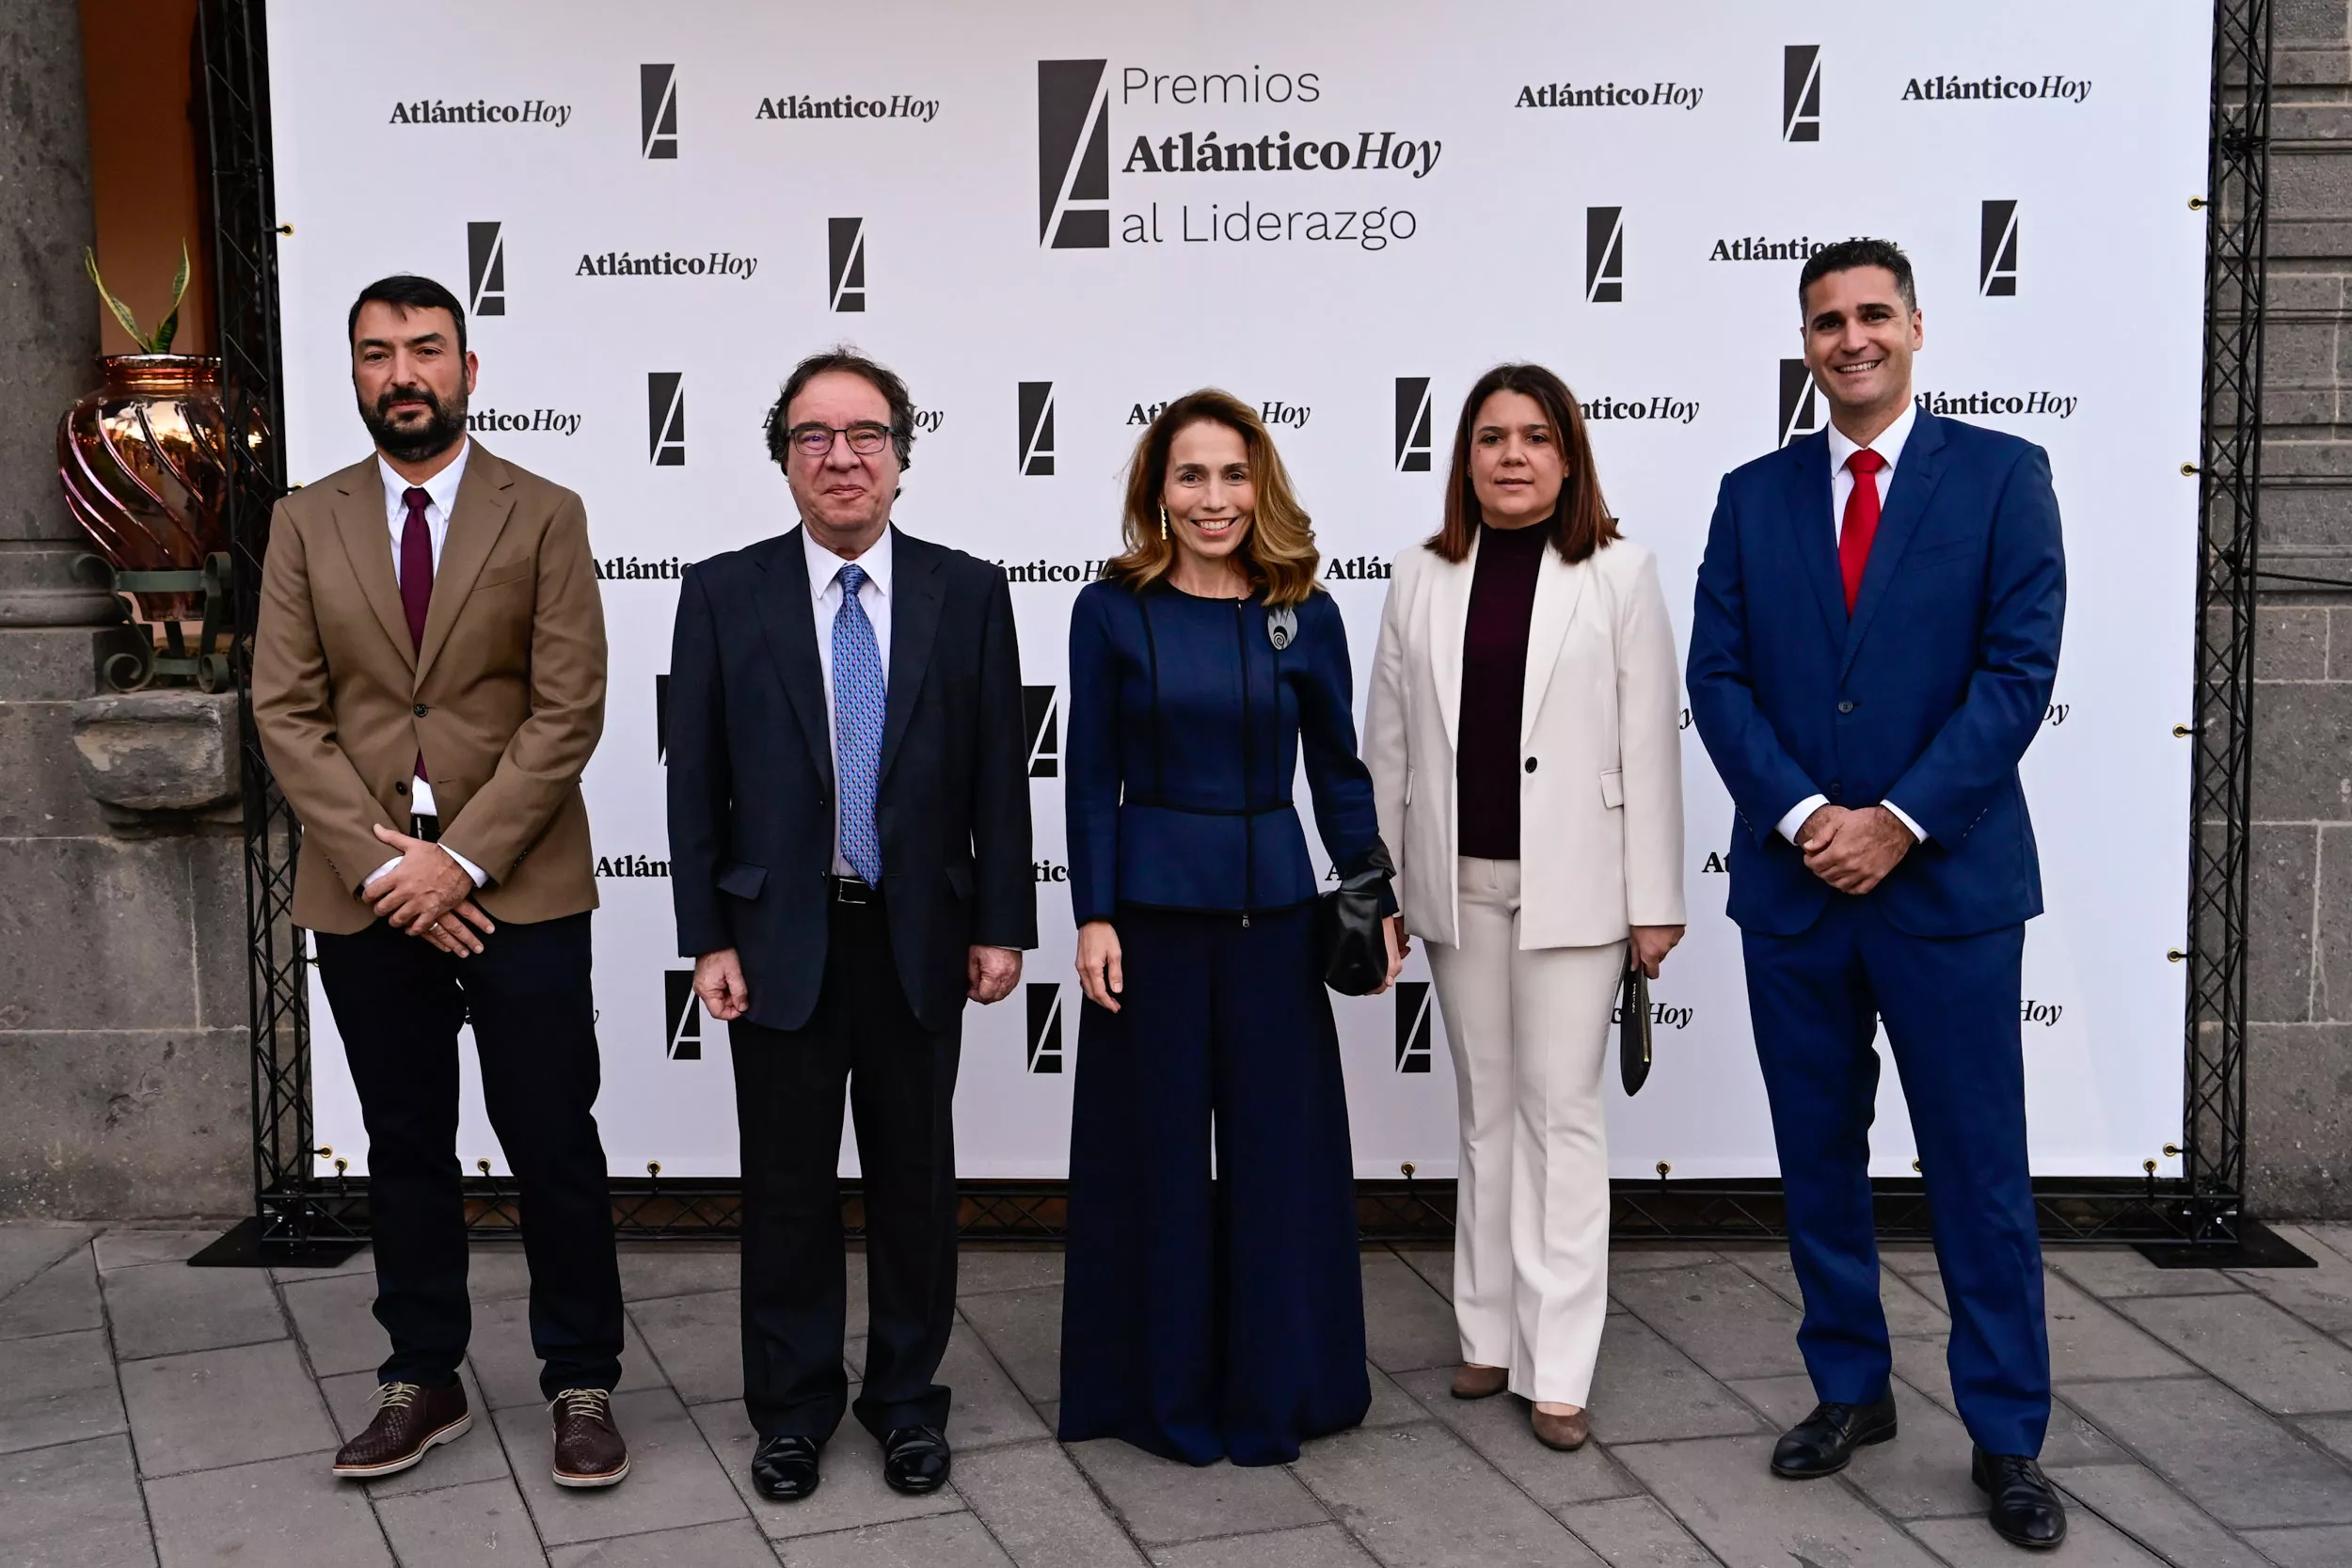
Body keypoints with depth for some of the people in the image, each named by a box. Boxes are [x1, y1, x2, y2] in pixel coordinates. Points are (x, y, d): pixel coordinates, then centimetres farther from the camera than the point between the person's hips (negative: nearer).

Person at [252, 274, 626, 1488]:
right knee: (405, 1148, 13)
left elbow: (568, 711, -6)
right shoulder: (305, 523, 7)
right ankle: (422, 1382, 26)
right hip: (364, 892, 3)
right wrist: (380, 862, -10)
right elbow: (286, 714, 1)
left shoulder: (544, 515, 0)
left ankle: (581, 1383, 17)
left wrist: (462, 860, -14)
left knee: (553, 1147, 2)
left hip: (519, 889, -2)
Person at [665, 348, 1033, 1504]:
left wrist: (1001, 925, -1)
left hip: (919, 936, 1)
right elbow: (695, 780, -1)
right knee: (787, 1183, 9)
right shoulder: (723, 594, -2)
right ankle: (791, 1406, 25)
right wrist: (707, 938, -5)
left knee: (915, 1177, 11)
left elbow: (998, 773, 1)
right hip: (779, 936, 0)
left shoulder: (966, 592, 0)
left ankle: (907, 1398, 27)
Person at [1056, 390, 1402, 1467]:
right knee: (1156, 1147, 7)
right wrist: (1094, 917, -7)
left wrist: (1375, 900, 0)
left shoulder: (1306, 616, 3)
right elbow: (1091, 780, -1)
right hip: (1151, 908, -1)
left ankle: (1275, 1386, 23)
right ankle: (1164, 1386, 22)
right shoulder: (1112, 611, -1)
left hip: (1273, 906, 1)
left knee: (1280, 1143, 7)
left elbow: (1338, 769, 7)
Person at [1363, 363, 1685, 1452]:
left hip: (1571, 881, -3)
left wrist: (1654, 900, -7)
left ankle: (1559, 1370, 5)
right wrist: (1376, 886, 5)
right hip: (1458, 881, 3)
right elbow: (1387, 739, 7)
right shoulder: (1423, 578, 6)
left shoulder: (1618, 573, -3)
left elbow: (1650, 740, -4)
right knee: (1485, 1109, 12)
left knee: (1561, 1113, -1)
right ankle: (1490, 1333, 23)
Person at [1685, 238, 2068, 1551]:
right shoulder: (1754, 495, 8)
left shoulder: (2001, 475, 0)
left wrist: (1897, 824, -13)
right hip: (1792, 883, 3)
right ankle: (1852, 1390, 28)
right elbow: (1718, 677, 2)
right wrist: (1803, 816, -11)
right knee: (1820, 1157, 12)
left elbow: (2019, 669, -8)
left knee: (1981, 1171, 3)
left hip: (1948, 881, -3)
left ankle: (2008, 1439, 15)